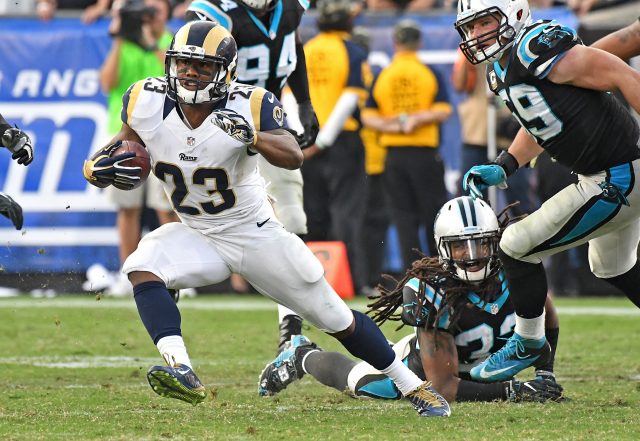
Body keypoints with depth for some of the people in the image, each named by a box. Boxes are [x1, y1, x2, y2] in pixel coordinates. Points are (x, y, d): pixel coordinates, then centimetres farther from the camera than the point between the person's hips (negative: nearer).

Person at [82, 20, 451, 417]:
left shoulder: (248, 106, -24)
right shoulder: (148, 102, -13)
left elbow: (294, 157, -37)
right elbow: (129, 137, 8)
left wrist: (253, 136, -56)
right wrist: (102, 167, -14)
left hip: (258, 236, -3)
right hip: (197, 236, 3)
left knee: (337, 320, 4)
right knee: (143, 267, -27)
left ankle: (413, 387, 23)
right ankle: (182, 373, -37)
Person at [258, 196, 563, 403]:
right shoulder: (434, 295, -41)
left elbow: (548, 320, -6)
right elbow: (443, 386, -40)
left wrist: (545, 373, -16)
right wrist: (507, 391, -47)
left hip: (478, 365, 5)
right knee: (357, 382, 11)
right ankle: (303, 355, 41)